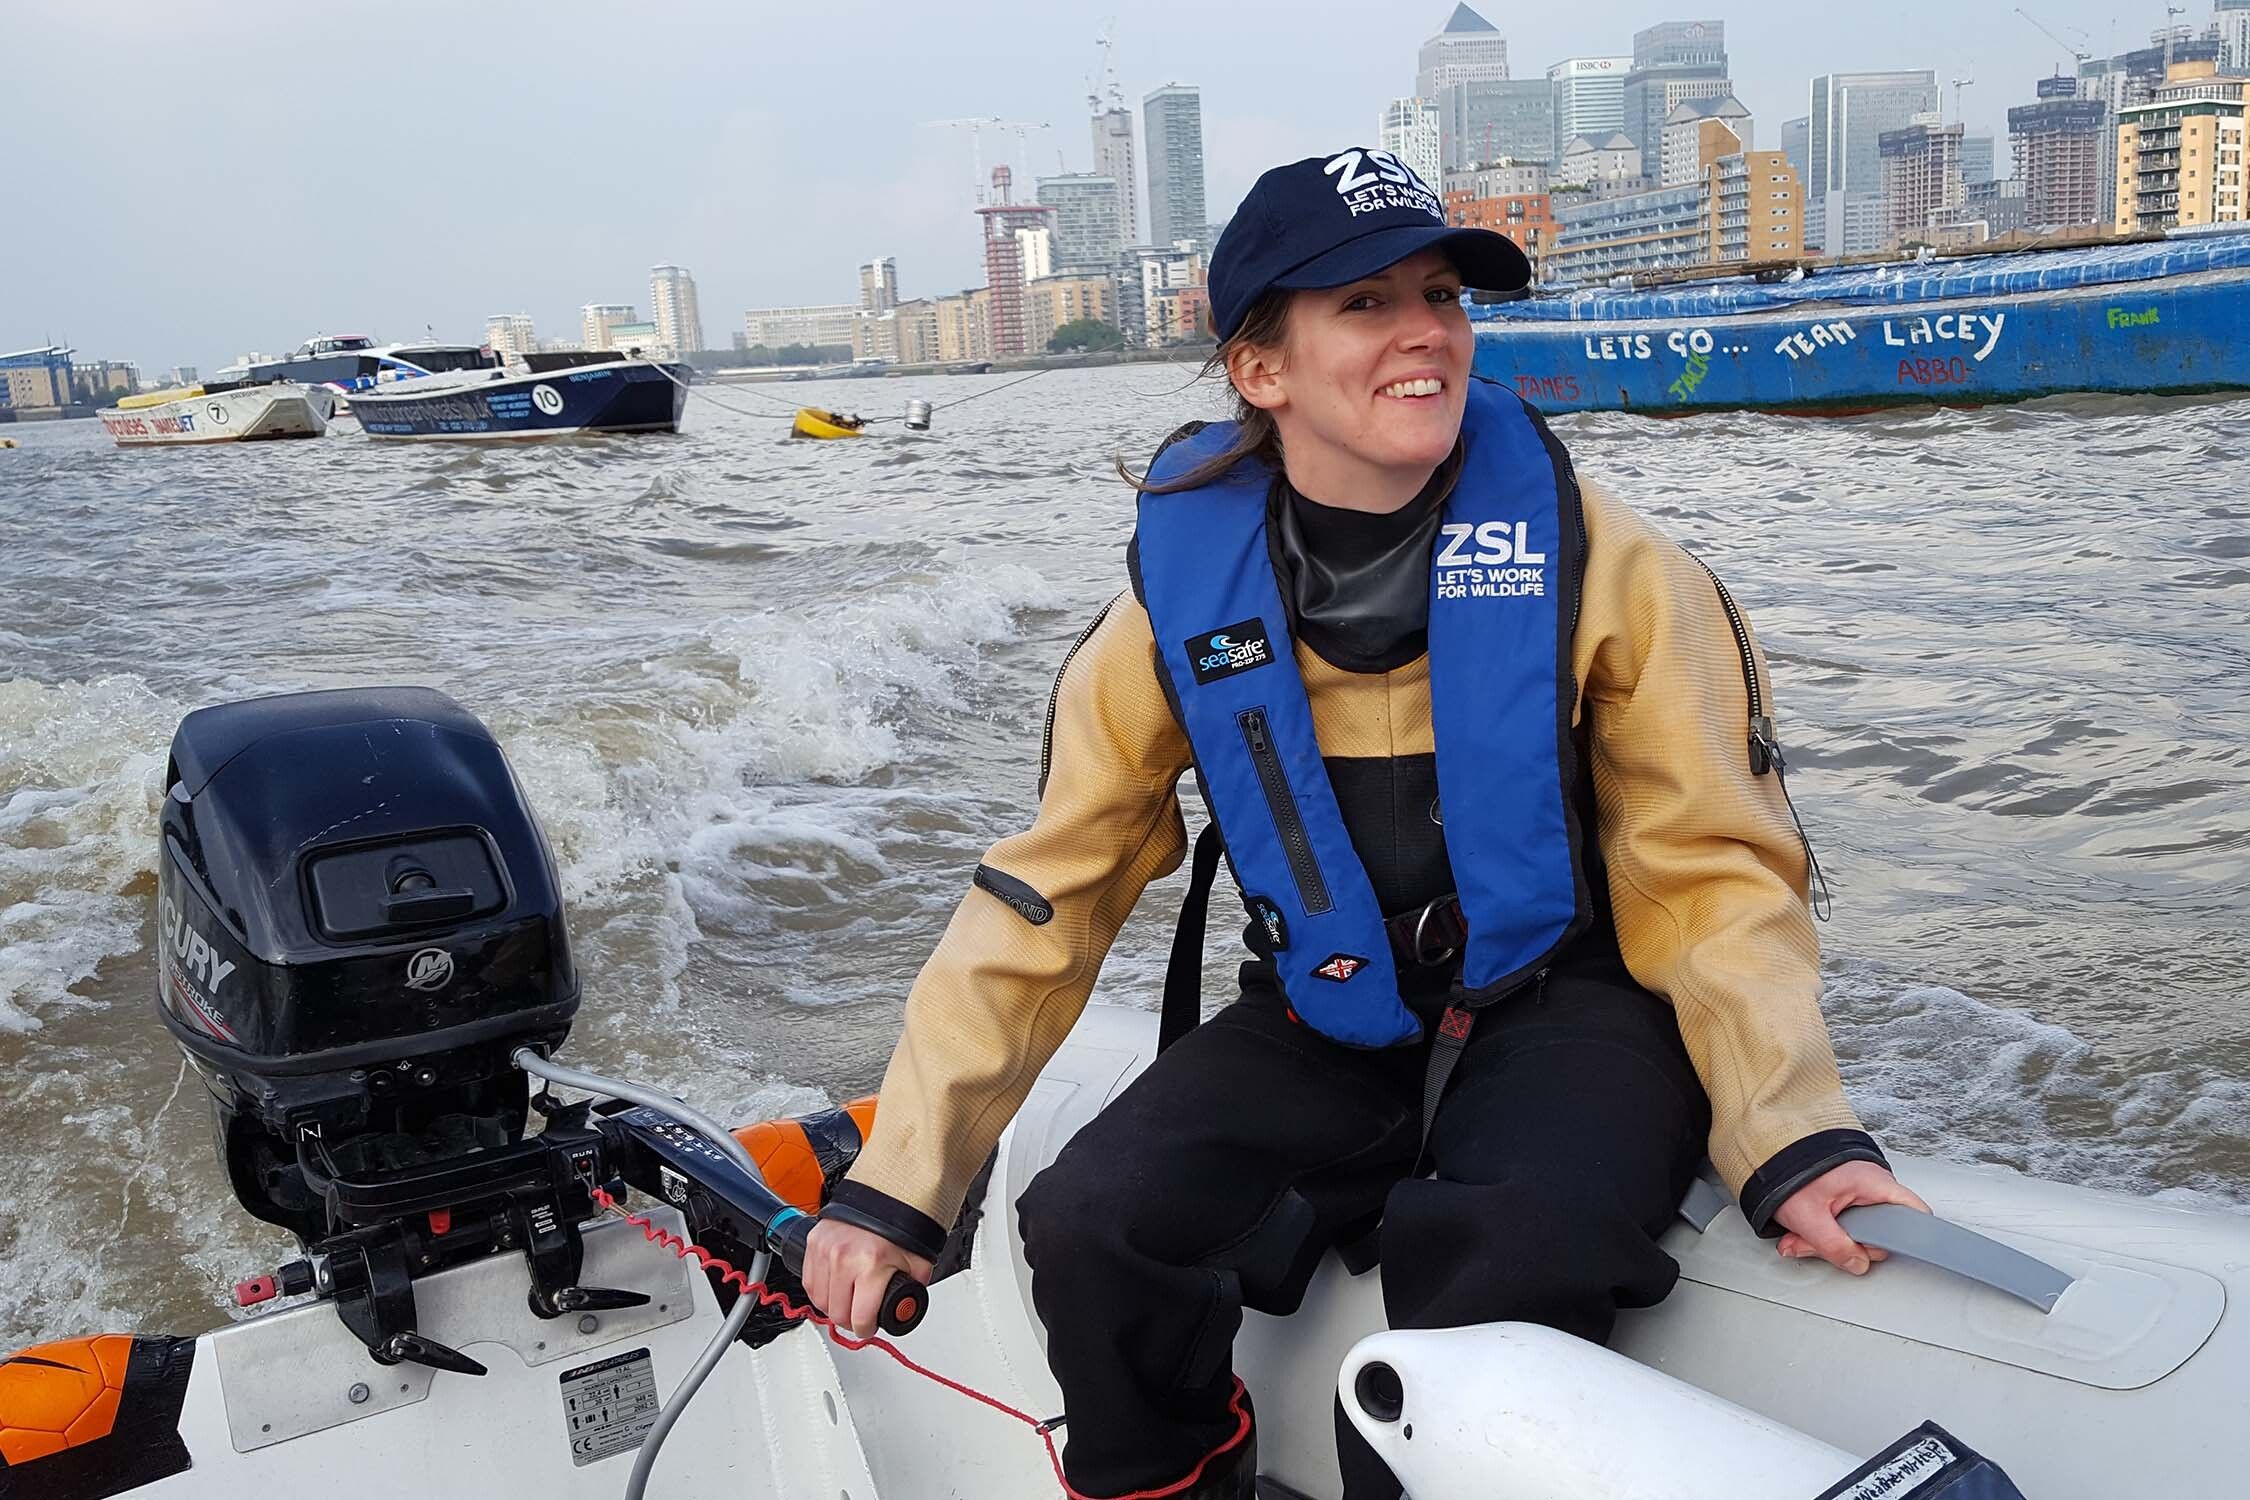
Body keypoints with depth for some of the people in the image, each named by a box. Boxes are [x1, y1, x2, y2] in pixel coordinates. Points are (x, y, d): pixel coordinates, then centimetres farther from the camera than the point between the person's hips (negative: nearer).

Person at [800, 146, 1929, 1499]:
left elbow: (1715, 875, -6)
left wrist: (1797, 1137, -22)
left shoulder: (1601, 565, -11)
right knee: (1089, 1227, -19)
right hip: (1325, 1029, 3)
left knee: (1506, 1265, -32)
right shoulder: (1182, 594, -6)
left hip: (1569, 1011, -2)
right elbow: (1047, 892, -3)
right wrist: (896, 1185, -7)